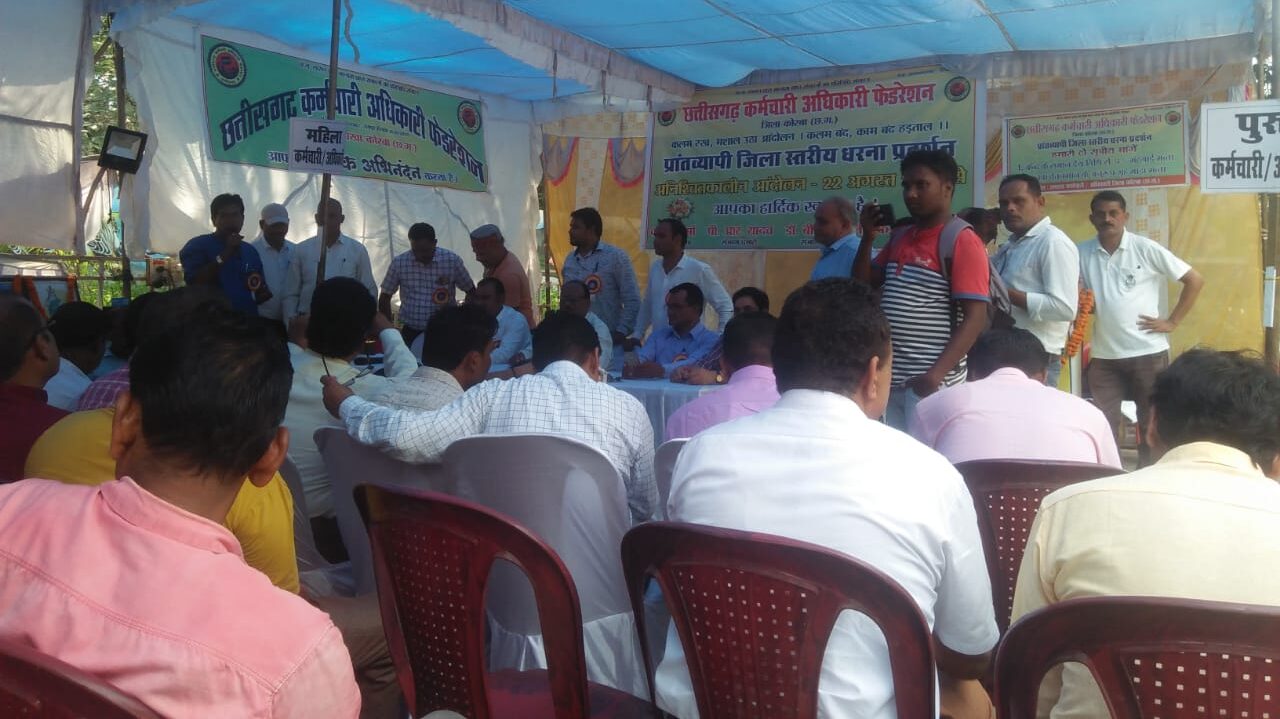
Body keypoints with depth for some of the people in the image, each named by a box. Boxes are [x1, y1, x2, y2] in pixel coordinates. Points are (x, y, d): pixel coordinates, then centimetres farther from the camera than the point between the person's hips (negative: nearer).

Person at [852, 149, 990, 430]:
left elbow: (975, 318, -15)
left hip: (928, 381, -7)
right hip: (890, 377, 7)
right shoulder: (900, 237, 13)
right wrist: (868, 236, 7)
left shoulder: (962, 241, -9)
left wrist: (936, 375, -24)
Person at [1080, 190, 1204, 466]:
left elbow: (1195, 280, -1)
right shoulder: (1082, 253, 1)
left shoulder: (1146, 249, -5)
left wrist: (1172, 322, -5)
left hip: (1147, 352, -2)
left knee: (1151, 423, 8)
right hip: (1103, 355, 2)